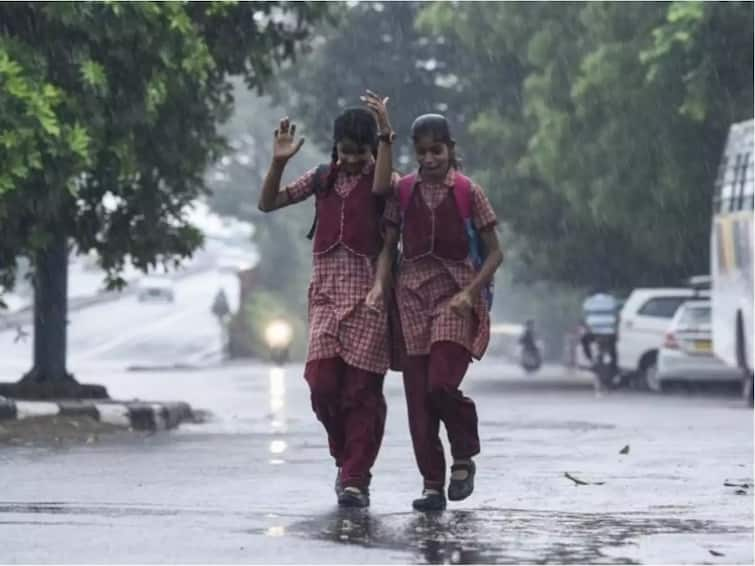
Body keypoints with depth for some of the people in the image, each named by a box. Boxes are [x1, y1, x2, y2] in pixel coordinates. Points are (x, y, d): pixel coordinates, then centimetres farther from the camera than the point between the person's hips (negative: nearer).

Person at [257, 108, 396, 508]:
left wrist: (379, 285, -19)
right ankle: (347, 460, 17)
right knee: (322, 384, -6)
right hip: (326, 294, 3)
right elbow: (268, 204, 11)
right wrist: (279, 162, -4)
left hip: (367, 296, -3)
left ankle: (356, 478, 2)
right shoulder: (323, 179, 11)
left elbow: (389, 242, -4)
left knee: (362, 389, -4)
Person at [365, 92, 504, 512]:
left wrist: (470, 292, -10)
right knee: (418, 394, -1)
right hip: (412, 295, 3)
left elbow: (495, 253, 0)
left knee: (441, 385, -19)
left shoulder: (468, 193, 0)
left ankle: (464, 457, 6)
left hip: (454, 296, -3)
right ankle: (432, 485, 4)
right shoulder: (403, 191, 7)